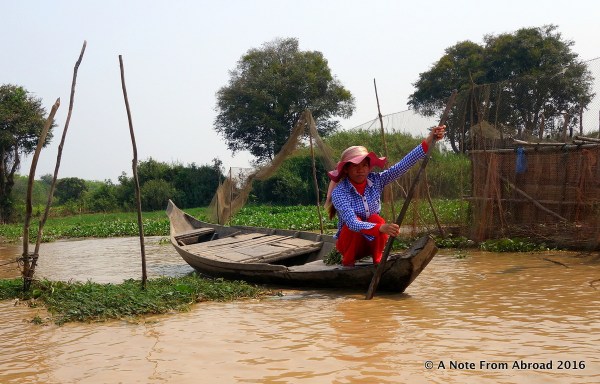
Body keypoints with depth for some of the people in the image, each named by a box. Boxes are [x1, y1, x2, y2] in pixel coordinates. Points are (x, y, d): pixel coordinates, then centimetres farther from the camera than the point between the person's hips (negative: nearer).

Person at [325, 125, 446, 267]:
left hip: (372, 241, 2)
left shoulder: (375, 181, -11)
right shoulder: (339, 192, -24)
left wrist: (429, 141, -31)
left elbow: (403, 165, -21)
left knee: (376, 219, -28)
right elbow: (352, 223, -37)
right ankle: (347, 260, -9)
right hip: (349, 240, -2)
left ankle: (378, 259, -11)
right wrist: (381, 228, -53)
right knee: (356, 222, -32)